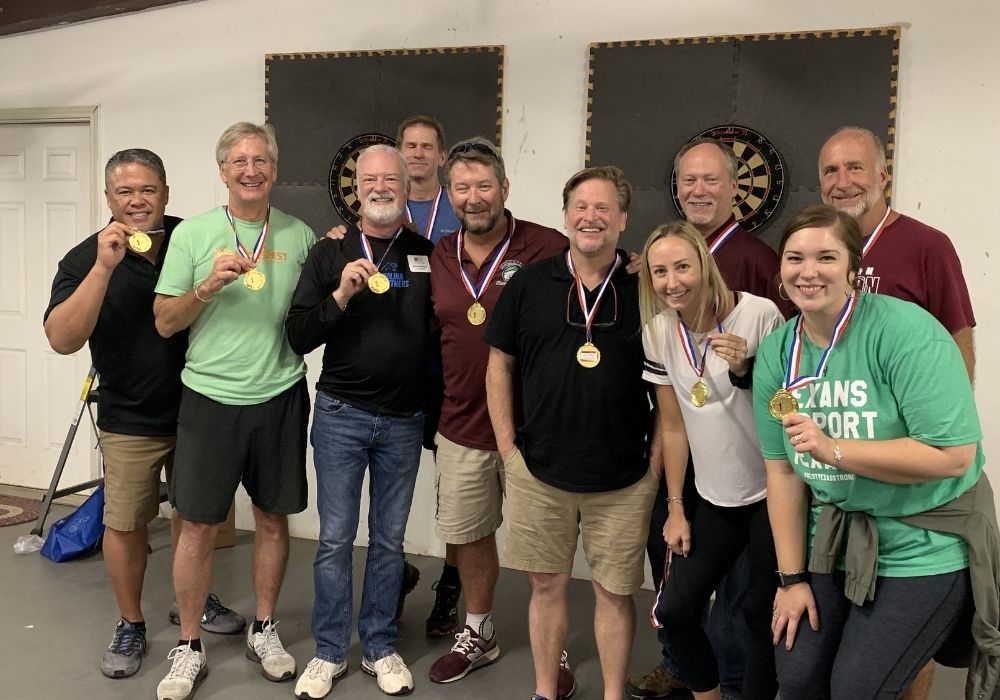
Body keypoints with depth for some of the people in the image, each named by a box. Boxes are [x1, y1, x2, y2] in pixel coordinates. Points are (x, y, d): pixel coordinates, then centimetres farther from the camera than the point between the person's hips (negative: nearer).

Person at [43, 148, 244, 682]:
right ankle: (130, 623, 26)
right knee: (125, 524, 6)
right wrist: (104, 267, -29)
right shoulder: (86, 259, -9)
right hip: (130, 419, -2)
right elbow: (62, 339, -22)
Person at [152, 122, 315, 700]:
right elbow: (165, 322, 0)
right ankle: (189, 648, 19)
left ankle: (264, 629, 30)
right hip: (211, 397, -1)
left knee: (274, 518, 12)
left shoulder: (300, 236, 5)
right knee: (199, 526, 3)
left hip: (280, 397, 2)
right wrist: (208, 286, -16)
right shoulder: (193, 233, 0)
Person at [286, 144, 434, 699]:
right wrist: (342, 295, -20)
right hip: (341, 416, -1)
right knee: (335, 539, 5)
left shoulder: (427, 255, 4)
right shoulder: (329, 254, 0)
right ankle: (330, 652, 20)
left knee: (389, 540, 11)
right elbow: (298, 336, -6)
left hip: (404, 422, 2)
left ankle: (380, 648, 25)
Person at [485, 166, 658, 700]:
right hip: (539, 472, 1)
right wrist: (508, 447, 2)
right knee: (546, 586, 12)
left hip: (623, 479, -1)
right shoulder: (529, 283, 1)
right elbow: (499, 365, 6)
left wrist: (657, 456, -1)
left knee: (614, 591, 10)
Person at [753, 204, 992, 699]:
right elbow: (782, 470, 1)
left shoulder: (903, 332, -20)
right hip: (832, 540, 5)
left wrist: (833, 449, -28)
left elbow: (954, 456, -24)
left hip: (921, 546, -5)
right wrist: (792, 578, 0)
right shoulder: (776, 353, -1)